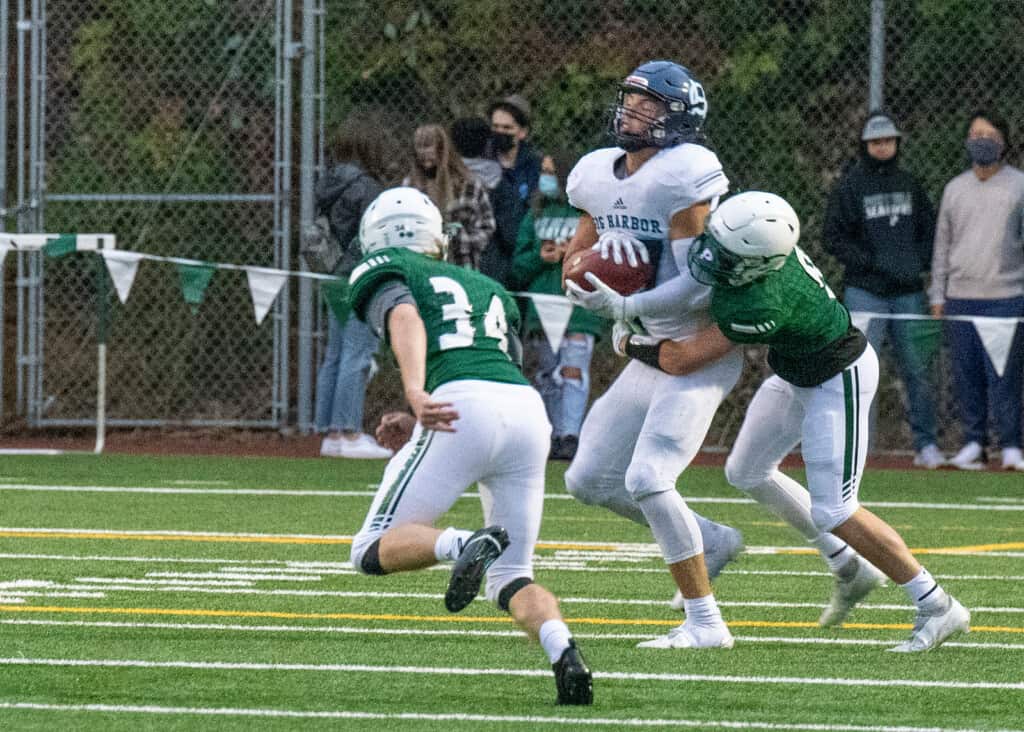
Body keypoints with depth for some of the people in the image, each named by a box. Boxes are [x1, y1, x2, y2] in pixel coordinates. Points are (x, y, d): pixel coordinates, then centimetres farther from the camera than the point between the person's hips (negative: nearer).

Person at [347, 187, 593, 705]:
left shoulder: (382, 272, 17)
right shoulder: (490, 289, 35)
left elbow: (405, 320, -6)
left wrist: (415, 394, -23)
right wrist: (416, 430, 38)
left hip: (465, 408, -6)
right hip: (530, 411, 6)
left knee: (374, 552, 2)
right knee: (512, 580, 13)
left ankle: (464, 545, -28)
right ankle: (565, 654, -17)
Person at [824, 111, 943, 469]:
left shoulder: (909, 184, 13)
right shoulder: (849, 186, -1)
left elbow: (930, 228, 17)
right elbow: (835, 238, -5)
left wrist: (920, 261, -2)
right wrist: (876, 262, -15)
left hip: (909, 291, 4)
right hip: (865, 291, -4)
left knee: (919, 369, 6)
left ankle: (926, 445, 14)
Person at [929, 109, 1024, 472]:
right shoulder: (955, 188, 13)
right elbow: (942, 244, 16)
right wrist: (937, 295, 11)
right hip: (961, 296, 3)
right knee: (966, 375, 3)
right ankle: (974, 443, 11)